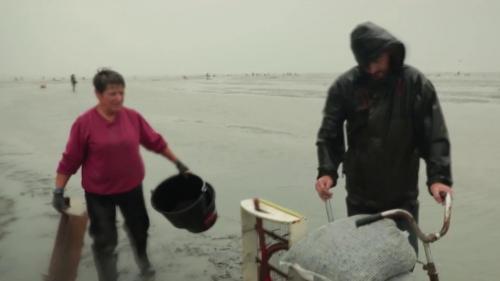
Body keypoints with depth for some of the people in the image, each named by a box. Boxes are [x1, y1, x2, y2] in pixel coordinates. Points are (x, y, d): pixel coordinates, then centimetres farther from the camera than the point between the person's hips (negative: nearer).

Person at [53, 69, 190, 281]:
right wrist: (58, 191, -10)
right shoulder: (84, 123, -15)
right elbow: (70, 160, -10)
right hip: (98, 192, -3)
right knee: (105, 241, 5)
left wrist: (177, 162, 7)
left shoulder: (133, 117, -7)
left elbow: (155, 142, 3)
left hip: (131, 187, 4)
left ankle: (142, 259, 54)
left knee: (139, 228, 23)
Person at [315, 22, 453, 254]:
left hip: (403, 197, 0)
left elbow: (435, 135, -8)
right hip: (360, 199, 1)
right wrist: (327, 171, -19)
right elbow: (330, 134, -5)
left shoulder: (415, 83, -6)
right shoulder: (345, 86, -5)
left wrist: (438, 176, -19)